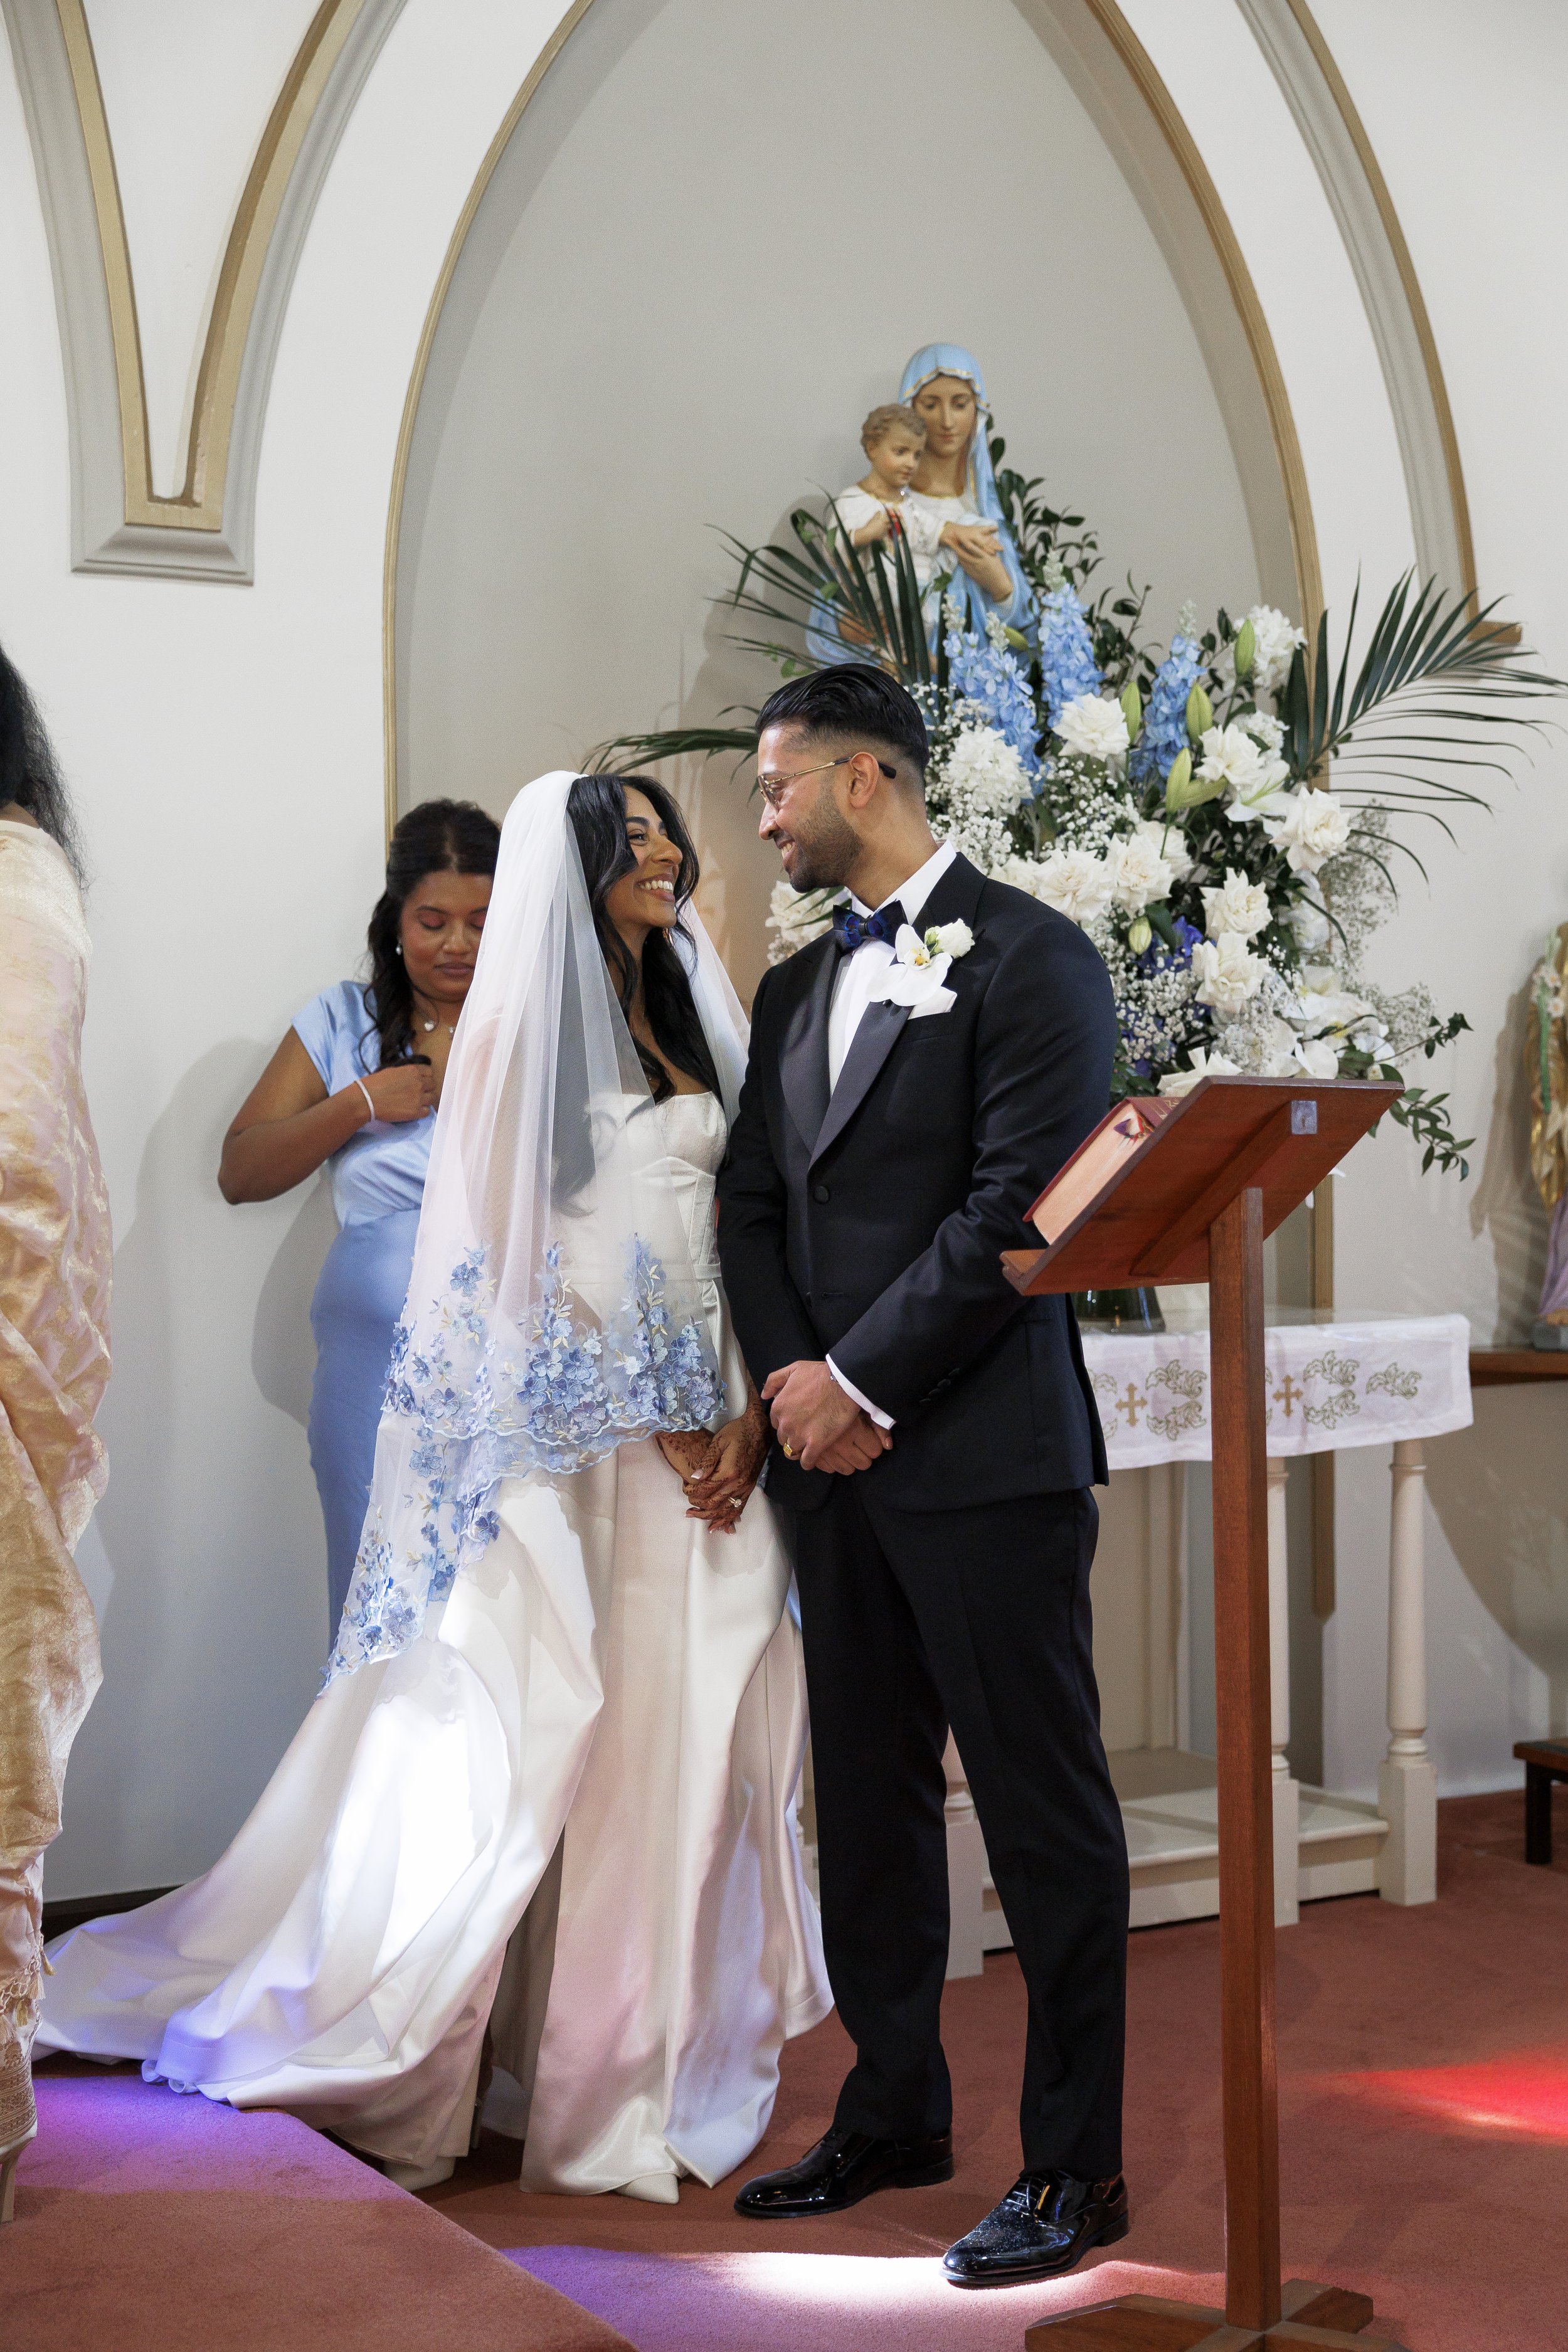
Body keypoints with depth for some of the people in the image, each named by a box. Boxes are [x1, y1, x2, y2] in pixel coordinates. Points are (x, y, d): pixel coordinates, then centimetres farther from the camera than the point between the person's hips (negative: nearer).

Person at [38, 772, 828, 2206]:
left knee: (688, 1736, 4)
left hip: (708, 1429, 5)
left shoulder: (698, 1023, 15)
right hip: (575, 1427, -5)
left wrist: (752, 1414, -2)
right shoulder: (526, 1019, -1)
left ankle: (661, 2052, 13)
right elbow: (521, 1245, -7)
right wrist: (648, 1423, -11)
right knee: (545, 1732, -5)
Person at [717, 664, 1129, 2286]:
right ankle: (895, 2113, 26)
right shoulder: (797, 988, 18)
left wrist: (861, 1382, -12)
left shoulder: (1028, 960, -5)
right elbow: (752, 1206, 15)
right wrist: (790, 1380, -2)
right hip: (834, 1466, 8)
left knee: (1041, 1813, -3)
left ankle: (1074, 2166, 5)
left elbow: (1020, 1207, -13)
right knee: (866, 1801, 13)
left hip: (987, 1460, -7)